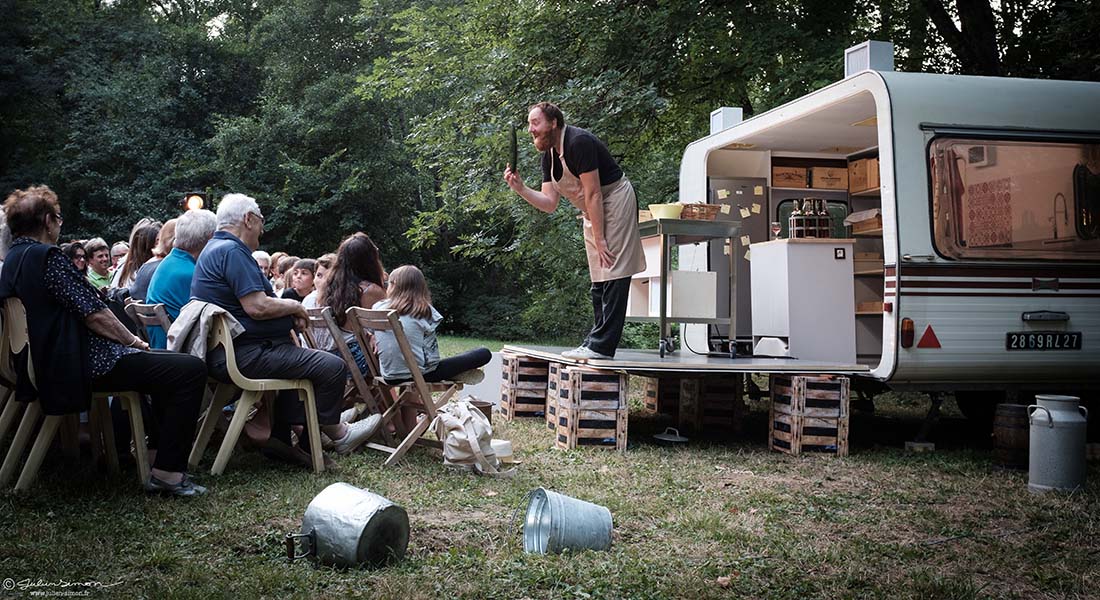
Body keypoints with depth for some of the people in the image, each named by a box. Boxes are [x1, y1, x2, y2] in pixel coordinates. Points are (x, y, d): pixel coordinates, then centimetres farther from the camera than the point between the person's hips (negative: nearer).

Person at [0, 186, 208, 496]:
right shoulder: (47, 256, -16)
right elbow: (94, 314, -20)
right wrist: (133, 341, -4)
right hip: (75, 365, -11)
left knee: (166, 364, 25)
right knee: (190, 369, -15)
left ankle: (158, 450, 25)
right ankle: (167, 472, -13)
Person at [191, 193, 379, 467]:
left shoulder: (216, 249, 20)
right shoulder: (232, 251, -15)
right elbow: (257, 307, -24)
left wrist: (290, 314, 6)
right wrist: (294, 306, -5)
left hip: (226, 355, 12)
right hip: (246, 356, -12)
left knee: (300, 359, 31)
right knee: (332, 367, -15)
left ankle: (281, 440, 25)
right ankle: (336, 433, 6)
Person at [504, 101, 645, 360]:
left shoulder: (578, 142, -23)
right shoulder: (549, 156, 5)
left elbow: (593, 194, -23)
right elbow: (549, 203, 2)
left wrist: (600, 241, -22)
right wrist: (520, 188, -14)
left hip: (615, 202, -10)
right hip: (592, 212, 10)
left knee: (612, 273, -13)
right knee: (598, 280, 11)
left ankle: (602, 345, -17)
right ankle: (596, 341, 16)